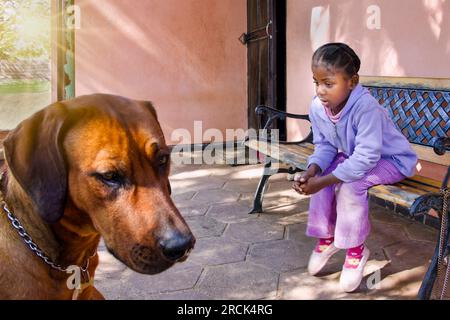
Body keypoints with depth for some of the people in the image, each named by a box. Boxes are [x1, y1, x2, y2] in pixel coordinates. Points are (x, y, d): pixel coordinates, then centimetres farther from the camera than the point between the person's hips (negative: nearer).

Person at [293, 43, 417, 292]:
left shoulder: (366, 107, -36)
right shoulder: (317, 107, -16)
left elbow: (365, 158, -37)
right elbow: (324, 146, -7)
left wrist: (323, 181, -40)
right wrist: (312, 171, -29)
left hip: (391, 160, -7)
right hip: (351, 157, 7)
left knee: (350, 185, -29)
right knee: (319, 177, -13)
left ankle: (356, 249, -8)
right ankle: (326, 237, 8)